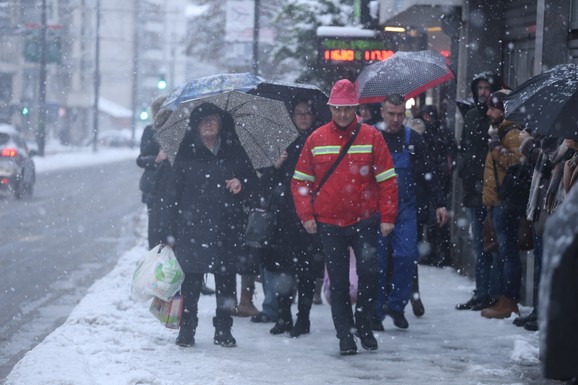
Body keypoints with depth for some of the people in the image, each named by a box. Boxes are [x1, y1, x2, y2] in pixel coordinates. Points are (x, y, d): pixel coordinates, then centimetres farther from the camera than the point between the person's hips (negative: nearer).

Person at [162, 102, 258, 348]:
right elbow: (174, 191, 3)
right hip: (193, 227, -1)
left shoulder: (234, 150, 8)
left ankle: (223, 330, 13)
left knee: (226, 279, 4)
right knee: (191, 280, -2)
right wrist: (171, 230, -2)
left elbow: (252, 180, 17)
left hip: (227, 227, 1)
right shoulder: (187, 152, 4)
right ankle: (187, 330, 8)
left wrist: (241, 185, -8)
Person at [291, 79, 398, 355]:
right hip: (329, 225, 1)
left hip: (364, 222, -1)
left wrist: (387, 217, -5)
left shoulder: (371, 137, 0)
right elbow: (300, 181, 8)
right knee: (338, 282, 5)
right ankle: (345, 335, 13)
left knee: (369, 273, -7)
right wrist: (306, 215, -1)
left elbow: (387, 180, 0)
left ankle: (364, 324, 15)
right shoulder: (316, 140, 3)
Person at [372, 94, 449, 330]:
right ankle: (376, 312, 9)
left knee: (406, 256, -10)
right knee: (377, 260, 0)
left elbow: (428, 173, 11)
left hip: (405, 209, 2)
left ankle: (396, 304, 6)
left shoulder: (412, 140, 6)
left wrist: (440, 203, 7)